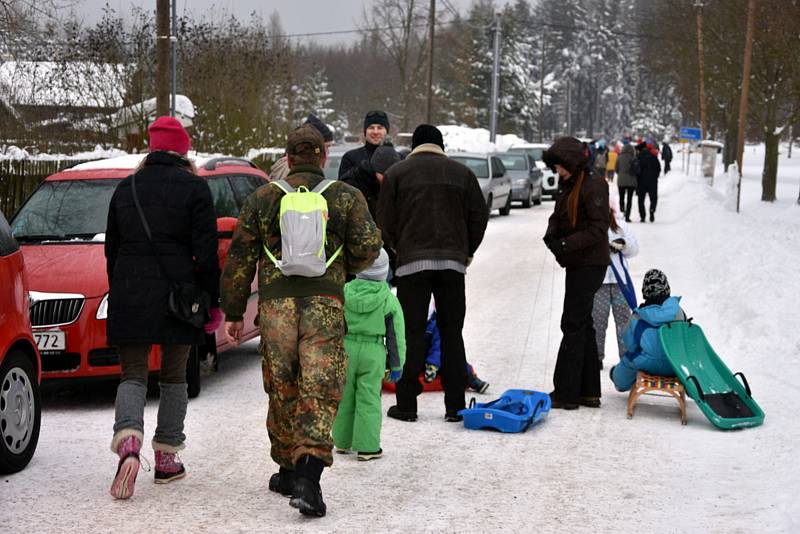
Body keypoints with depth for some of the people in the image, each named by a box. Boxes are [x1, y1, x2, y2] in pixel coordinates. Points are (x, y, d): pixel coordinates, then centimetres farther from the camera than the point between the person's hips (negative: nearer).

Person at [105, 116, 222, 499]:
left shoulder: (126, 188, 9)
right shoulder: (194, 188, -3)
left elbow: (112, 248, 13)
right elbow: (206, 251, -7)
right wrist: (213, 300, 0)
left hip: (129, 294, 2)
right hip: (178, 294, -2)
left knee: (132, 375, 5)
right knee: (173, 377, 12)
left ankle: (128, 442, -21)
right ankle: (166, 459, 15)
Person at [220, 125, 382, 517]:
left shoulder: (262, 199, 10)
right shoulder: (346, 196, 7)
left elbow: (240, 259, 8)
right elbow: (368, 246, 0)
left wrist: (233, 313, 13)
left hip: (275, 303, 2)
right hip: (325, 305, -1)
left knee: (283, 391, 14)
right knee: (319, 393, -5)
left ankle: (288, 470, 25)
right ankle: (307, 478, -19)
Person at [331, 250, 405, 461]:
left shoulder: (345, 292, -3)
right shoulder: (389, 300, -6)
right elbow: (396, 335, -3)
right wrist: (396, 364, 5)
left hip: (346, 349, 2)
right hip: (373, 352, -2)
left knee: (345, 397, 13)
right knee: (368, 400, 2)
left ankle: (342, 442, 25)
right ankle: (367, 447, 2)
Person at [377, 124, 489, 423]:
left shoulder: (397, 173, 5)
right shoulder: (462, 173, 10)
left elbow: (385, 222, 2)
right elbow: (480, 216, 8)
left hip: (412, 261, -2)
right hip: (453, 262, 2)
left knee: (411, 332, 1)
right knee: (452, 332, 8)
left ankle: (406, 404, 1)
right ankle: (455, 405, 7)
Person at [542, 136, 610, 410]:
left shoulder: (593, 185, -13)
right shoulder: (569, 187, 16)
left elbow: (598, 229, -19)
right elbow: (557, 218, 17)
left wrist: (566, 244, -24)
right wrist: (551, 236, -5)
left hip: (589, 264, -10)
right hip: (578, 265, 10)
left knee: (573, 326, -8)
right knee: (583, 326, 13)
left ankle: (565, 393, -4)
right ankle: (589, 392, 20)